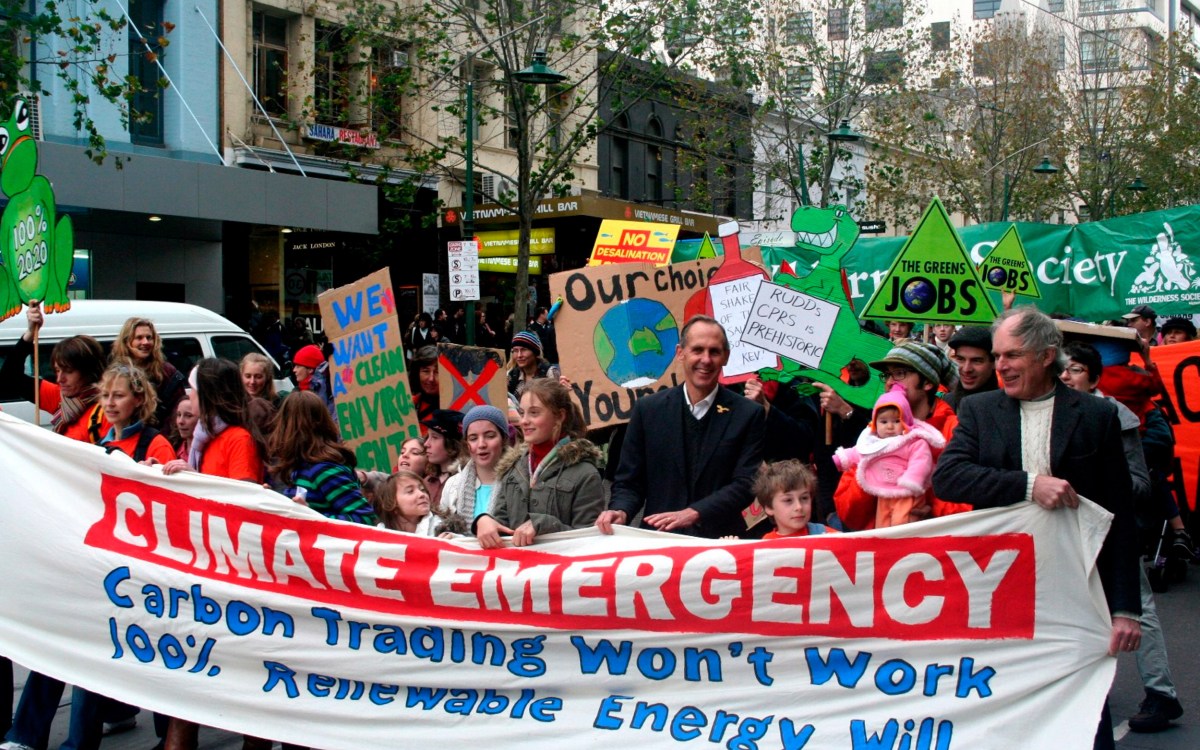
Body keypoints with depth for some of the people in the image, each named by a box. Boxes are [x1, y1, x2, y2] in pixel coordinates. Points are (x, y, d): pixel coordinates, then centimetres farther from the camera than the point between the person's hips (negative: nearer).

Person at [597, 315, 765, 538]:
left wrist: (693, 513, -14)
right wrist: (620, 511, -9)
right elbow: (629, 482, 12)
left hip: (720, 543, -1)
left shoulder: (748, 414, 5)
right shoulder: (648, 409, 9)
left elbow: (746, 485, -1)